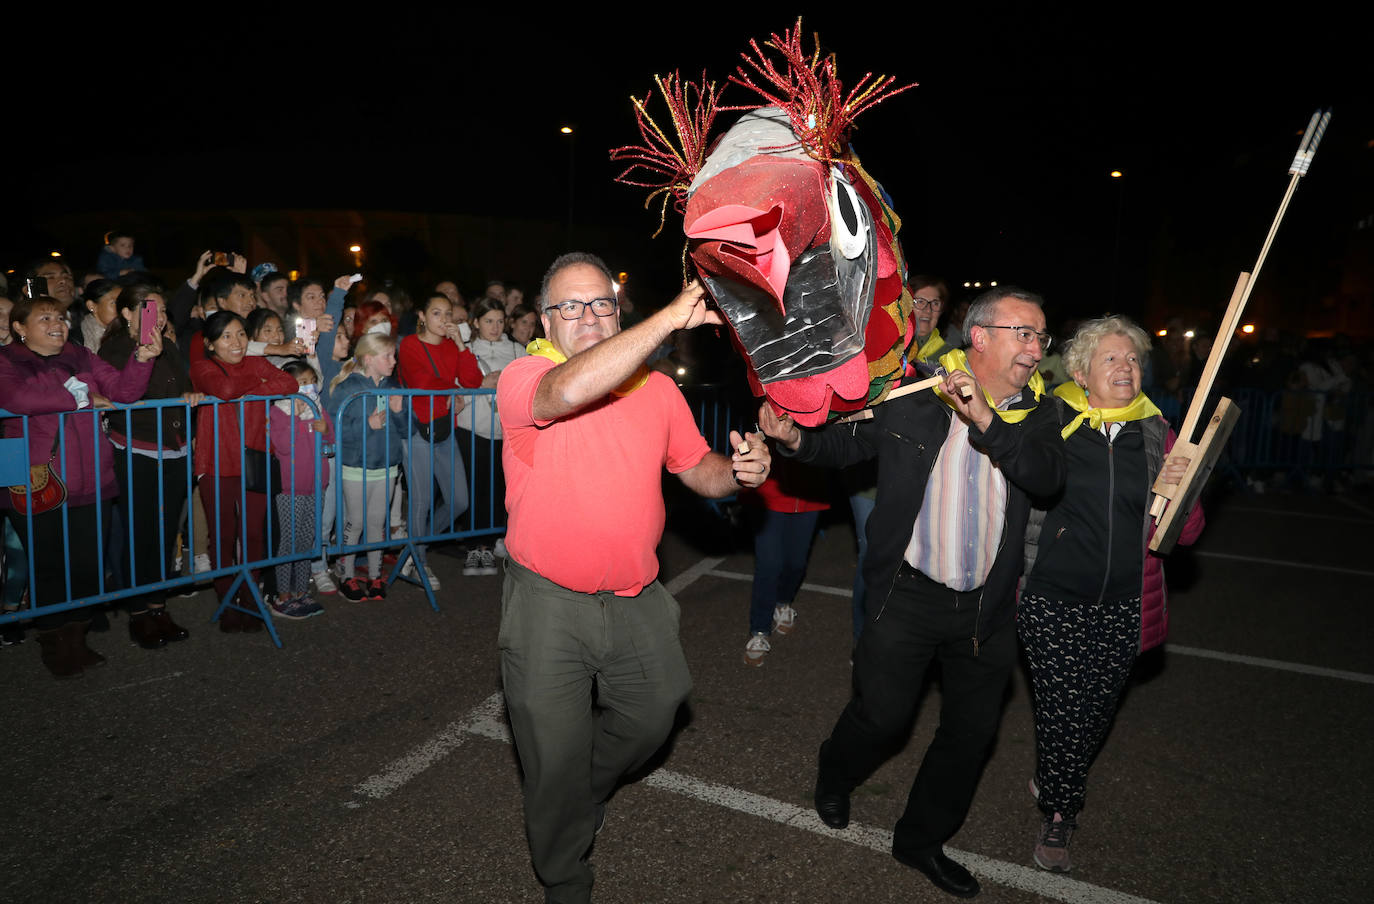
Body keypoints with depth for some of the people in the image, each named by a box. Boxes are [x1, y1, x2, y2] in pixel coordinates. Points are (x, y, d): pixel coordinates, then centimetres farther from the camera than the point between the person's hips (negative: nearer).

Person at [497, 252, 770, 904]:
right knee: (556, 762, 9)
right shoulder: (523, 378, -14)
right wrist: (673, 316, -37)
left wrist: (738, 472, -14)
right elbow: (568, 391, -37)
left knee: (651, 719, 24)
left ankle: (582, 796, 56)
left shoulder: (657, 389, 2)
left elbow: (697, 468, 10)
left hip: (635, 600, 5)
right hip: (548, 605, -4)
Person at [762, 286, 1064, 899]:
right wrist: (795, 438, -18)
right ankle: (834, 777, 42)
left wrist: (985, 419, -28)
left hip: (987, 609, 4)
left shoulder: (1034, 414, 1)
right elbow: (845, 444, 1)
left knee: (972, 731, 14)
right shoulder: (912, 399, -8)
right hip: (908, 597, -4)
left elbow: (1048, 476, -17)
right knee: (882, 715, 6)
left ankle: (921, 839, 37)